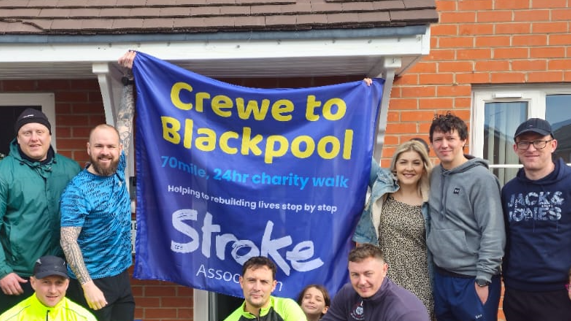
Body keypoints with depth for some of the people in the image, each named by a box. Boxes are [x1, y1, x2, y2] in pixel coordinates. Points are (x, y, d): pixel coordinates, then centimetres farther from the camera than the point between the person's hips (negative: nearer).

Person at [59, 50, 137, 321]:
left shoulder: (118, 170, 1)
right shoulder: (77, 190, -16)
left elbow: (125, 121, 4)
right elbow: (68, 241, -18)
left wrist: (130, 77, 4)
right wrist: (87, 285, -24)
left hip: (121, 277, 6)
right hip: (92, 283, -6)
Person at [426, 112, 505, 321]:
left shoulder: (481, 178, -12)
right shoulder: (434, 175, 6)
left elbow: (493, 233, -15)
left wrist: (484, 279, -16)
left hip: (473, 280, -6)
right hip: (441, 276, 6)